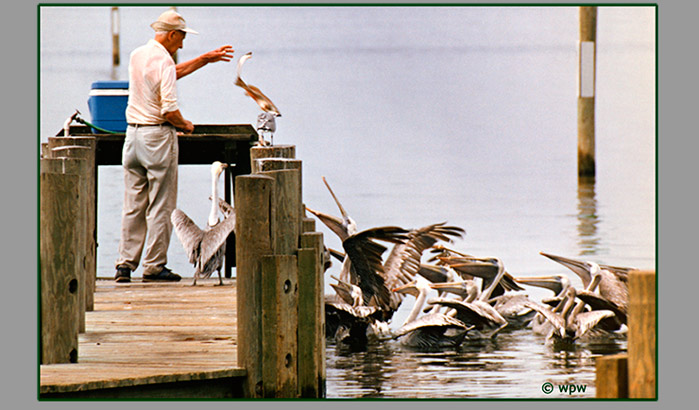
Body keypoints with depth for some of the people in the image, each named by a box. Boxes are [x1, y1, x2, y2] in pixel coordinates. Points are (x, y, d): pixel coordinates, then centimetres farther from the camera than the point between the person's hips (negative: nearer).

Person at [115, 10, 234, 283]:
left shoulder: (137, 56, 10)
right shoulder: (163, 63, -16)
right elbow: (169, 111, -21)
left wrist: (205, 60, 28)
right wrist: (185, 125, -2)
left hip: (133, 134, 8)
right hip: (158, 136, -8)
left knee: (132, 204, 10)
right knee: (160, 207, 0)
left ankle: (125, 264, 8)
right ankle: (154, 266, 2)